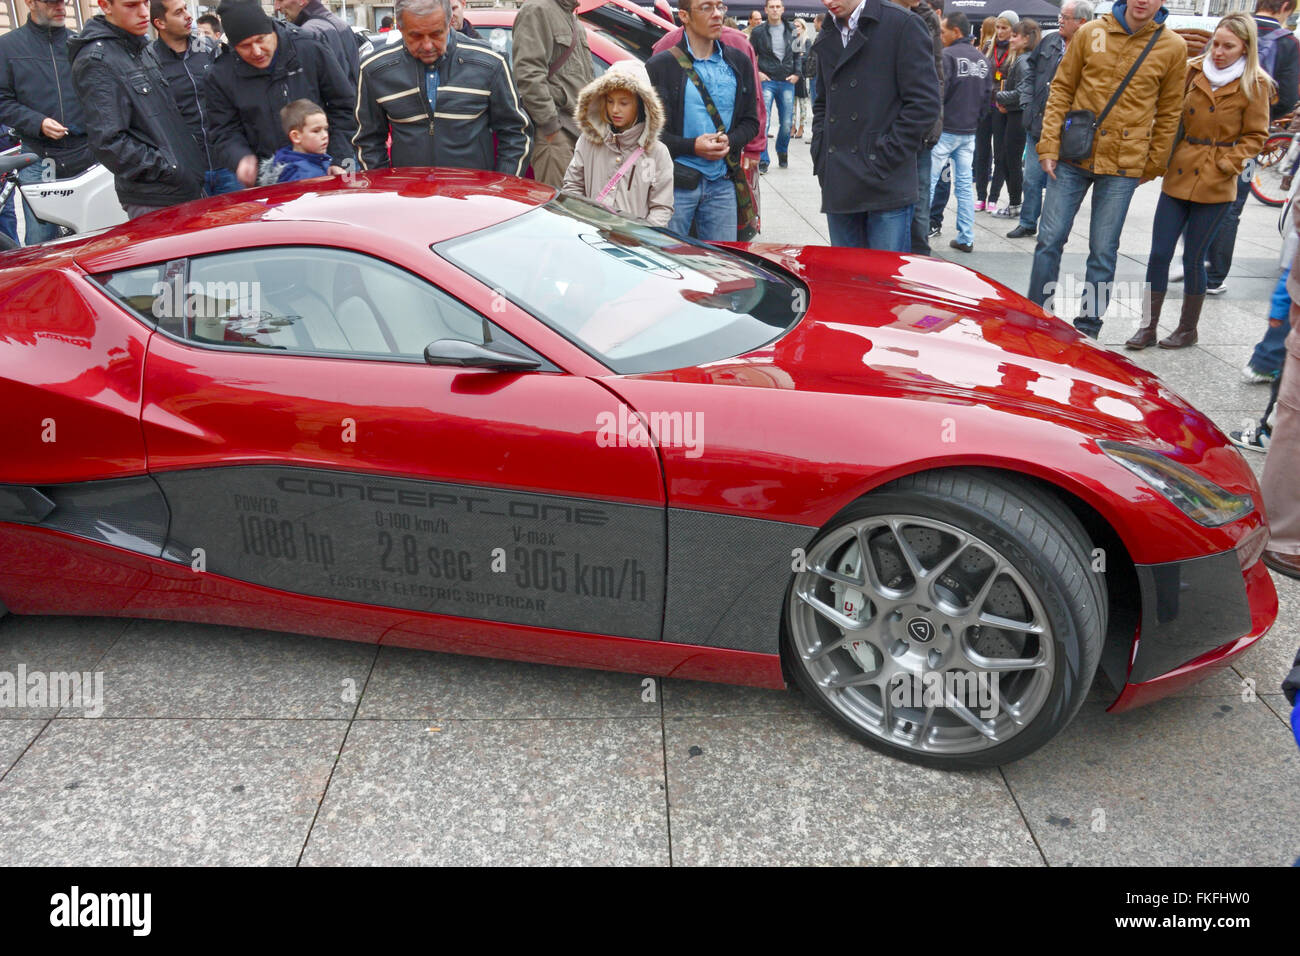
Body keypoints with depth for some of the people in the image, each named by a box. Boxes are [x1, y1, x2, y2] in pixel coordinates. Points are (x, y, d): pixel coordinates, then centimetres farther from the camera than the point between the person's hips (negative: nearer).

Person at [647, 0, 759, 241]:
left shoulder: (738, 62, 13)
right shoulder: (661, 66, 0)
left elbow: (751, 121, 15)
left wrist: (730, 141, -7)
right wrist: (692, 146, -16)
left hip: (723, 184, 4)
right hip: (676, 183, -3)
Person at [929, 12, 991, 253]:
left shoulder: (947, 56, -13)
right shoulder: (984, 60, 10)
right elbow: (987, 97, 14)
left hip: (944, 131, -7)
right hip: (969, 132, 7)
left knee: (927, 182, -2)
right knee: (965, 184, 9)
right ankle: (966, 238, 10)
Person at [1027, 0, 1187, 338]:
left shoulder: (1173, 47, 0)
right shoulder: (1090, 33, 1)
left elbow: (1169, 114, 7)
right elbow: (1061, 89, 4)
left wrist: (1152, 166, 6)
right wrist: (1049, 145, -3)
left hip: (1123, 166, -1)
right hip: (1073, 157, 1)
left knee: (1103, 252, 3)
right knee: (1050, 240, 3)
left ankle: (1087, 329, 15)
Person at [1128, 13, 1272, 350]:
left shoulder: (1254, 85, -3)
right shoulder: (1193, 72, 5)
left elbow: (1255, 136, 1)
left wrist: (1226, 163, -11)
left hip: (1215, 185, -3)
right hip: (1178, 175, 3)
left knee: (1193, 257, 3)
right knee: (1159, 253, 0)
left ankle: (1187, 329, 19)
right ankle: (1148, 327, 9)